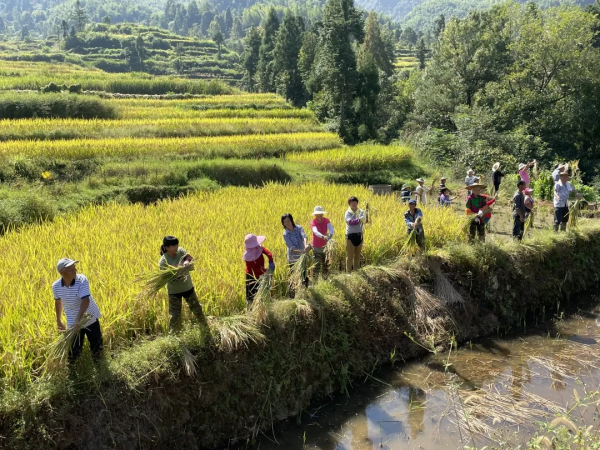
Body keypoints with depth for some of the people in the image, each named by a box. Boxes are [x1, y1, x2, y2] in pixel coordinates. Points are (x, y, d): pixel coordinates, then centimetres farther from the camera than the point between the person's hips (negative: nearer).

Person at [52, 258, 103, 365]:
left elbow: (86, 301, -33)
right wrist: (58, 320, 19)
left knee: (97, 347, 10)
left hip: (90, 319, -1)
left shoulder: (82, 280, -22)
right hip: (73, 323, 1)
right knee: (74, 351, 4)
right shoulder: (56, 286, -13)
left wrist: (78, 321, -43)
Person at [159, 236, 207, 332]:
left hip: (188, 287, 4)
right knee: (175, 315, 0)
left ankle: (205, 326, 41)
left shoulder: (180, 251, -11)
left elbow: (190, 258, -22)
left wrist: (187, 261, -45)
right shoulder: (163, 261, -21)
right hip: (174, 291, -4)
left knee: (197, 308, 19)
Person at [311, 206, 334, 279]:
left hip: (325, 245, 4)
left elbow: (331, 228, -25)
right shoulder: (313, 222, -16)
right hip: (316, 246, -4)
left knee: (325, 263, 14)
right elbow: (315, 232, -35)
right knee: (317, 264, -8)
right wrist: (323, 236, -54)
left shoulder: (326, 220, -7)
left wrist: (330, 234, -47)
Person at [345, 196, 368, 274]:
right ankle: (349, 272, 4)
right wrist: (359, 220, -38)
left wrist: (366, 218, -33)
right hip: (351, 236, -4)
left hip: (359, 235, 4)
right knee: (350, 256, -1)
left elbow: (366, 221, -9)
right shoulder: (347, 213, -3)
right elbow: (350, 221, -23)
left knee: (357, 255, 12)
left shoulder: (361, 212, 7)